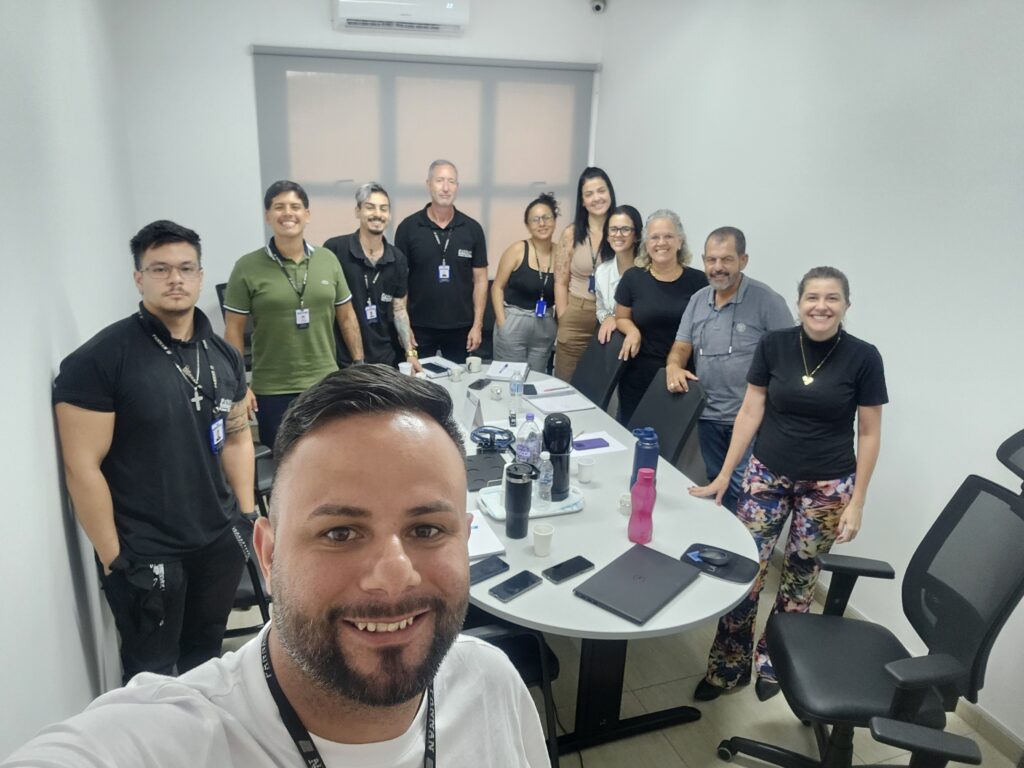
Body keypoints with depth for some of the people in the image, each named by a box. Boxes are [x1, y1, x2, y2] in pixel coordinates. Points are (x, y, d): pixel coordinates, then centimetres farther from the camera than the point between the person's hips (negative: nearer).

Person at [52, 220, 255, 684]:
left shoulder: (223, 355, 5)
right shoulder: (98, 360, -14)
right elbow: (82, 467, -14)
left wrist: (248, 515, 8)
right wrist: (114, 559, -13)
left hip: (220, 540, 5)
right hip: (144, 554, -5)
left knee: (205, 657, 20)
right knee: (152, 674, 12)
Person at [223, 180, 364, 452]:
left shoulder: (328, 260, 4)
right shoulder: (247, 267, -5)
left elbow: (346, 317, 11)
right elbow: (234, 330, -2)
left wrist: (359, 365, 6)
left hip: (326, 385, 3)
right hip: (273, 392, -2)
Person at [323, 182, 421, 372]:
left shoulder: (398, 259, 3)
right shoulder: (334, 249, -11)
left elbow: (399, 309, 9)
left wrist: (410, 352, 2)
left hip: (386, 358, 4)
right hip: (343, 358, -4)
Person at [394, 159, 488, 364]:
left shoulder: (472, 229, 1)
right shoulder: (408, 227, -3)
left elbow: (480, 279, 4)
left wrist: (477, 325, -2)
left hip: (460, 327, 1)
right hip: (419, 327, -1)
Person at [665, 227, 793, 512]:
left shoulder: (767, 300, -9)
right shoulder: (698, 300, 9)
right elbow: (681, 346, 12)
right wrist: (674, 366, -12)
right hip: (708, 416, 6)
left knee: (743, 493, -7)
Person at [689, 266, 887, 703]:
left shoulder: (863, 357, -8)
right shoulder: (774, 345, -4)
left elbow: (869, 434, -2)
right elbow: (750, 413, 1)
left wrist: (856, 502, -4)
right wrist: (724, 475, 0)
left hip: (827, 487, -1)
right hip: (767, 476, 1)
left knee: (799, 574, 9)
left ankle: (772, 661, 31)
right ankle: (729, 666, 19)